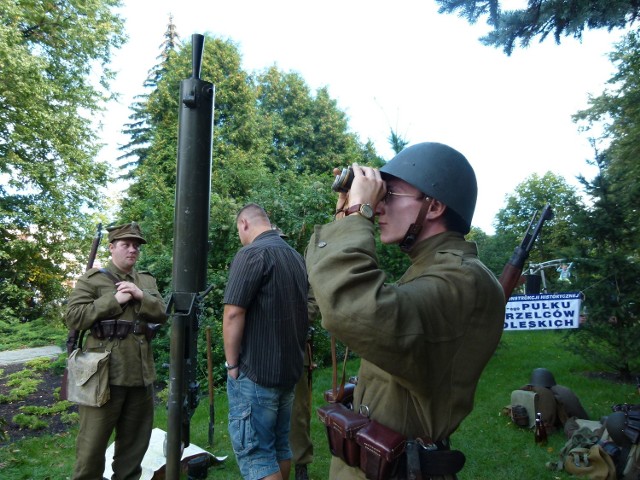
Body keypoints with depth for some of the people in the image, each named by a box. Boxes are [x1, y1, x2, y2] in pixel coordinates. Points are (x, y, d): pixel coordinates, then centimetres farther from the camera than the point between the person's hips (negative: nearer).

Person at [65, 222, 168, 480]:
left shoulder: (147, 280, 13)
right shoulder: (92, 279, -2)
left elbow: (162, 315, 7)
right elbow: (73, 317, -11)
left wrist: (142, 297, -10)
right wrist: (114, 300, -16)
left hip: (141, 373, 5)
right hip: (105, 373, -5)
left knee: (135, 439, 16)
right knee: (93, 441, 6)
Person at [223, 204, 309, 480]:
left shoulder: (252, 253, -14)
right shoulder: (297, 257, 10)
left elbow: (233, 314, -20)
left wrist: (232, 364, -9)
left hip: (255, 372, -8)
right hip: (290, 370, 8)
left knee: (253, 451, 1)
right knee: (279, 445, 18)